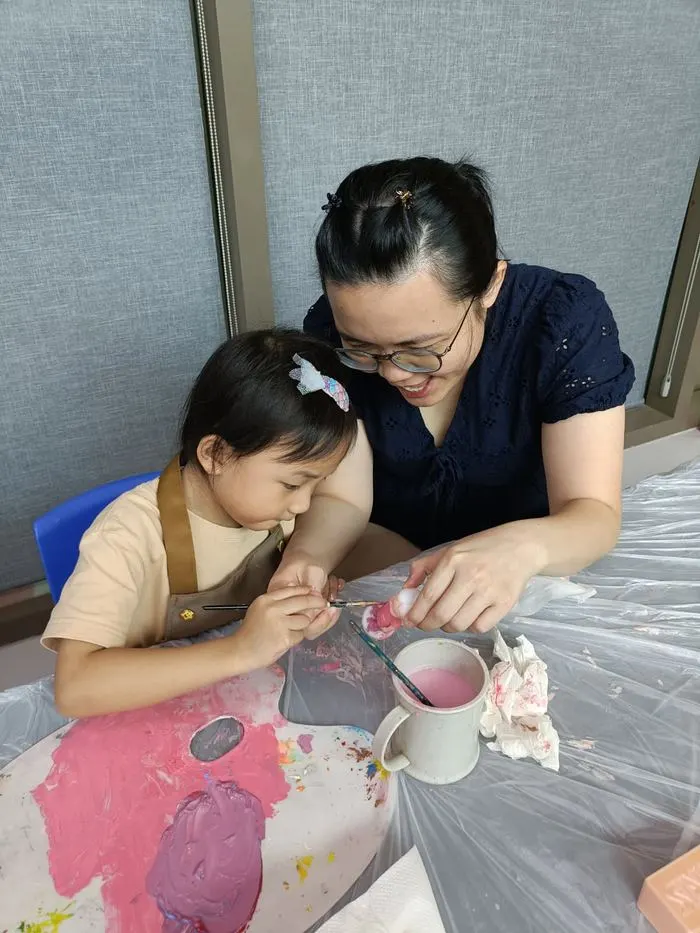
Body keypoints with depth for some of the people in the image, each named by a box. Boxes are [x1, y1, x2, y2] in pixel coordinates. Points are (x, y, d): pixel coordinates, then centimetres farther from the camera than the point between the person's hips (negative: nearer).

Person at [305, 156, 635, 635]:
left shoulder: (566, 320, -23)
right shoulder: (330, 331, -18)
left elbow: (594, 512, -24)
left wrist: (523, 547, -46)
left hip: (529, 578, 1)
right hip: (388, 558, 0)